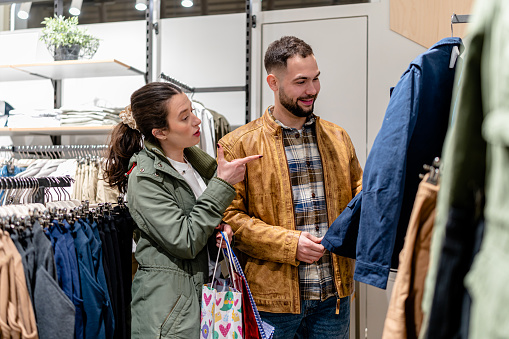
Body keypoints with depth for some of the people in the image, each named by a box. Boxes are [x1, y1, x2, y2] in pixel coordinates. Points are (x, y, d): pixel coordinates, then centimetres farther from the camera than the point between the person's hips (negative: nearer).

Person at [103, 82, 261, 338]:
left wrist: (221, 226, -4)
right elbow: (185, 242, -22)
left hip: (203, 286, 7)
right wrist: (222, 184, -20)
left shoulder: (193, 157, 6)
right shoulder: (144, 178, -18)